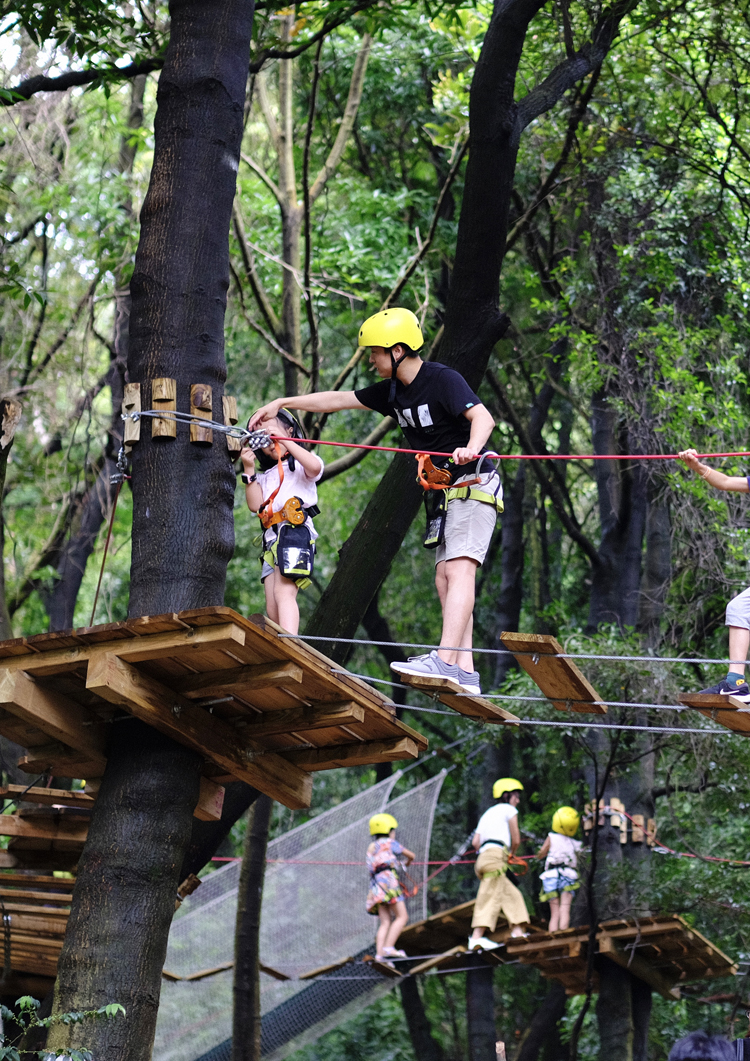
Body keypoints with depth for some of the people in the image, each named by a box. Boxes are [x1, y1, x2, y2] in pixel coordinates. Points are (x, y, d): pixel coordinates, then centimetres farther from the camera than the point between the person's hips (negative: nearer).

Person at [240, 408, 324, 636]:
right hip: (271, 538, 7)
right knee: (272, 608, -3)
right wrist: (249, 469, 7)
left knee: (284, 592, -25)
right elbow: (255, 505, 12)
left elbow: (315, 466, -14)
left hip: (295, 529, -7)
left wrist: (282, 438, -13)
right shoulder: (265, 476, 29)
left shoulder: (298, 465, 13)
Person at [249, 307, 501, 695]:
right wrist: (281, 403, 17)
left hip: (475, 485, -9)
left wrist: (471, 449, -47)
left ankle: (445, 660, -33)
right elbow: (340, 399, 17)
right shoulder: (393, 391, 10)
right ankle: (465, 675, -6)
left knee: (459, 569, -20)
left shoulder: (443, 380, -15)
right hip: (448, 492, 9)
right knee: (445, 577, 0)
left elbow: (483, 417, -27)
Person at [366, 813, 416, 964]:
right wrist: (408, 861, 40)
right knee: (402, 916, -11)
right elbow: (411, 855, 16)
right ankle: (389, 947, -26)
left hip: (375, 884, 7)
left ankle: (379, 953, -17)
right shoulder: (390, 843, 9)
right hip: (388, 880, -7)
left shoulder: (372, 848, 28)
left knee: (385, 922, -1)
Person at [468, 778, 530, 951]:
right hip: (496, 857, -8)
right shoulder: (509, 809, 9)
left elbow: (475, 842, 19)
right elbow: (516, 840, 3)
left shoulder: (487, 814, 30)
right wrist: (511, 855, 23)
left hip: (483, 858, 8)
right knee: (490, 898, -15)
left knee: (512, 895, 11)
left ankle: (517, 931, 0)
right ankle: (477, 938, -25)